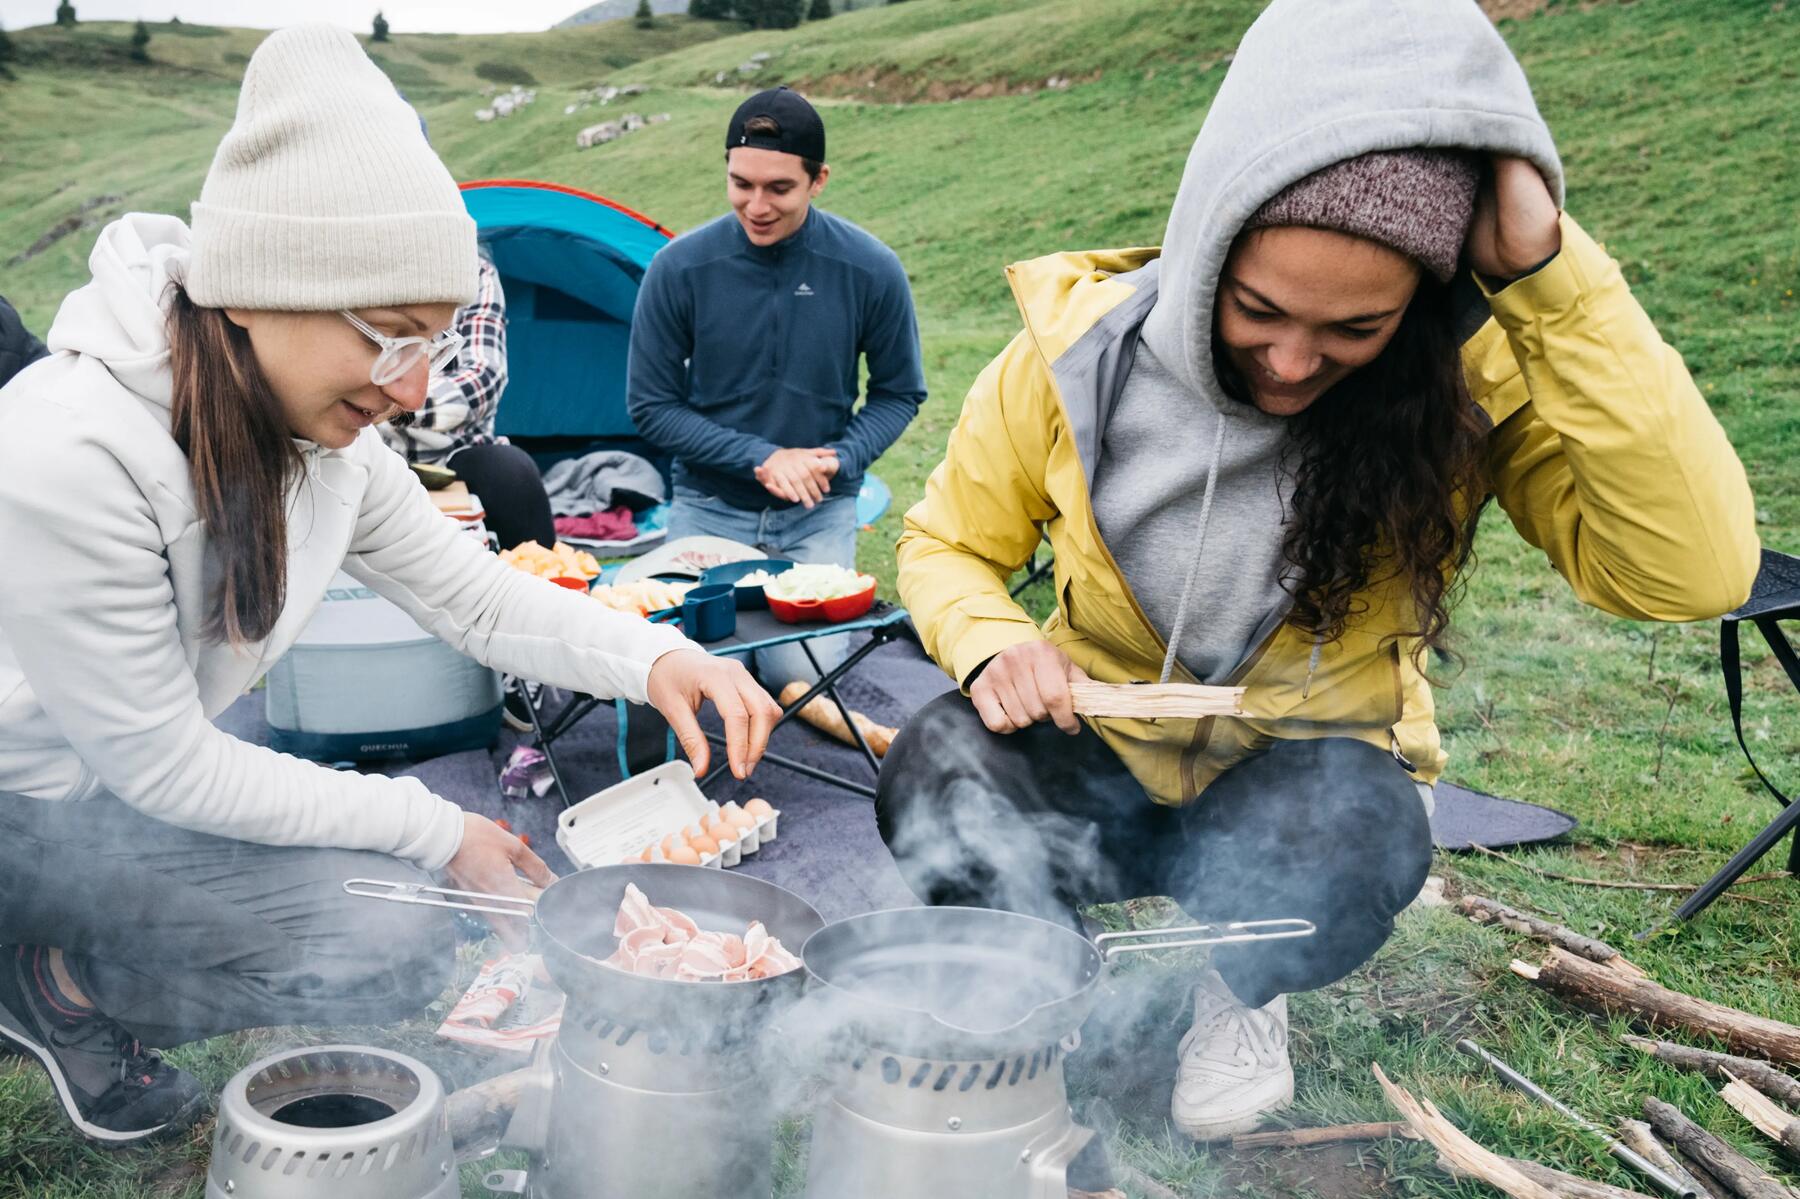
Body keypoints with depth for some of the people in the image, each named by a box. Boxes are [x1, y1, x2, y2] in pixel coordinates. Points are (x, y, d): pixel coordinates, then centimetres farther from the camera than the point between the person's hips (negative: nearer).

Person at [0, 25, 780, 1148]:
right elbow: (163, 766, -25)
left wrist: (653, 656, -19)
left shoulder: (326, 436, -9)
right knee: (393, 947, -20)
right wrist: (433, 828, -18)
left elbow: (478, 593, -1)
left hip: (141, 779, 8)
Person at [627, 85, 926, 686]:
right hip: (709, 506, 0)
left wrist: (840, 458, -18)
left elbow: (899, 393, 1)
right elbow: (651, 405, -7)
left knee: (802, 672, -13)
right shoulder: (679, 268, -13)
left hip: (820, 512, 0)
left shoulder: (870, 270, -12)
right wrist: (760, 458, -17)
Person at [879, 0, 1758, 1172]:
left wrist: (1552, 276, -35)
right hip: (1100, 752, 1)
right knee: (936, 773, -31)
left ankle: (1226, 987, 0)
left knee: (1345, 833, -36)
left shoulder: (1479, 373, -17)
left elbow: (1692, 571, -31)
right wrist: (993, 641, -23)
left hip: (1309, 768, 0)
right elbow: (948, 543, 0)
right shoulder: (1077, 349, -16)